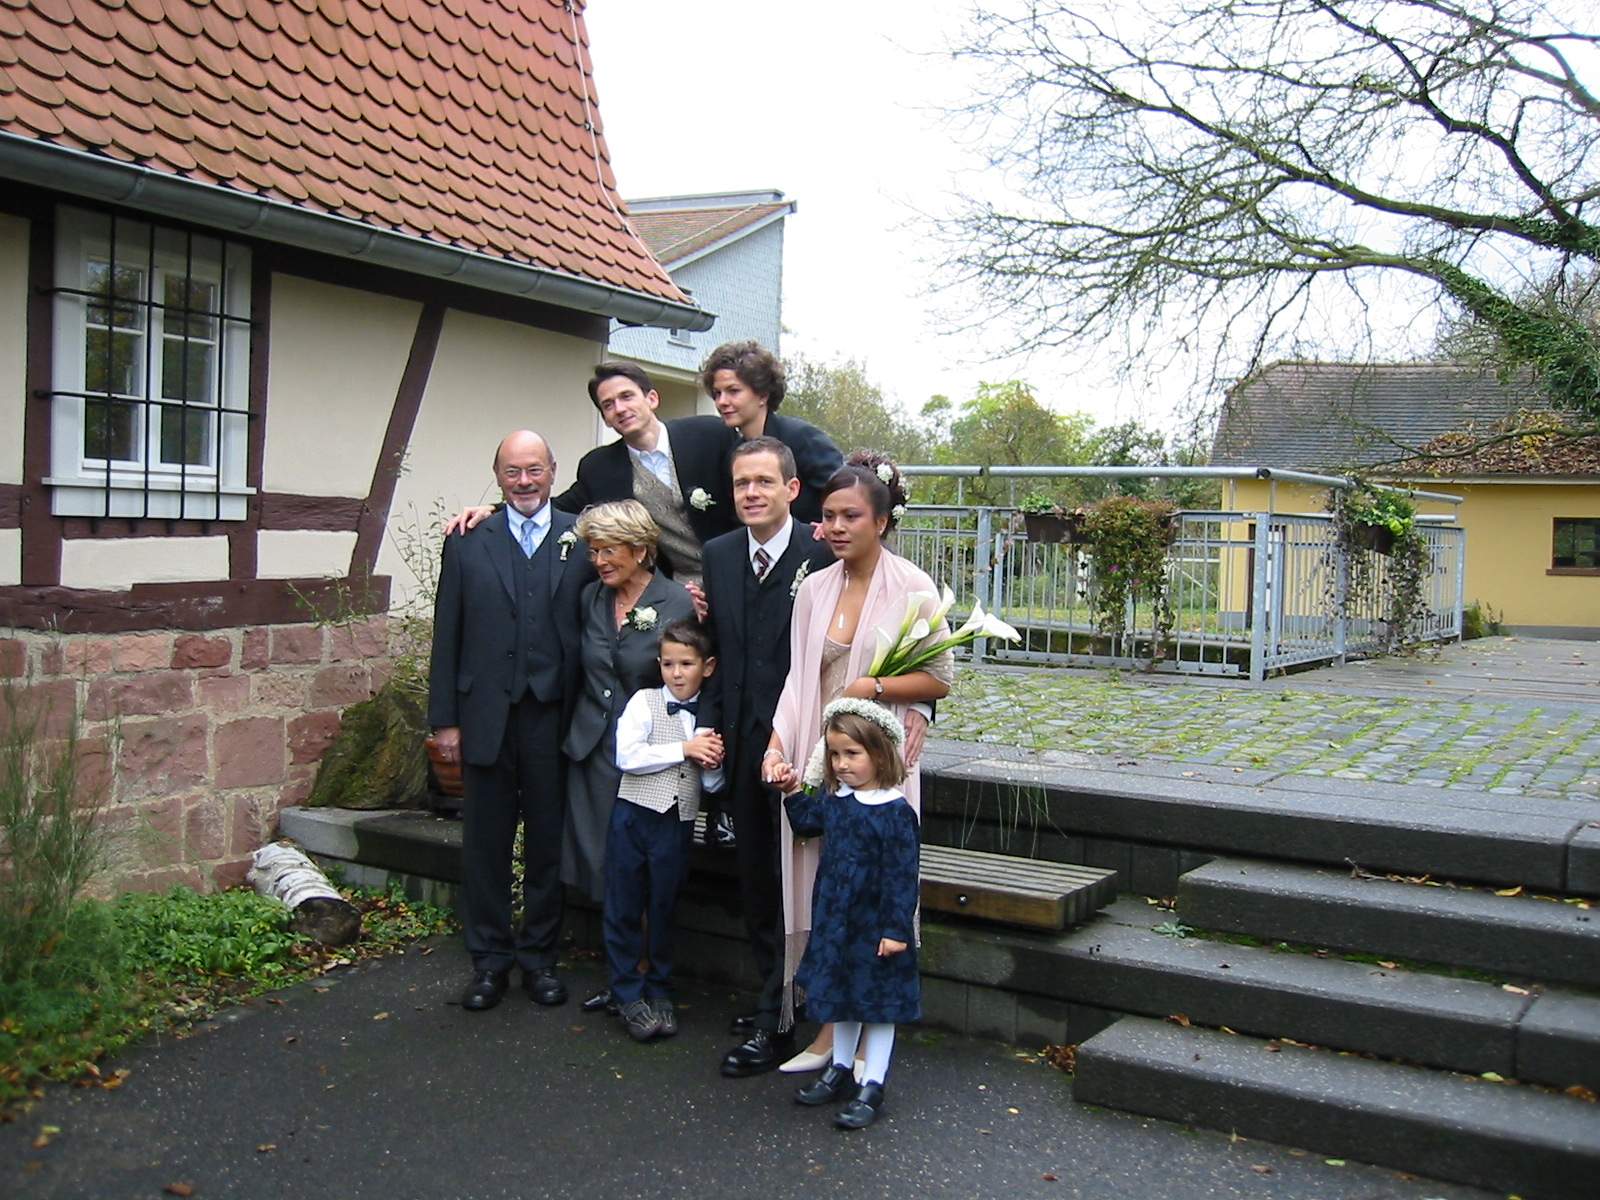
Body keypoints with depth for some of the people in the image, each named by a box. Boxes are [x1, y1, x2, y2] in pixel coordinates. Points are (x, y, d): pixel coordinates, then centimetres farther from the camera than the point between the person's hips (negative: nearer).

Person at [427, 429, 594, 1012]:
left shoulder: (583, 540, 2)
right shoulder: (467, 542, 5)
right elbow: (447, 637, 5)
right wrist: (445, 718, 1)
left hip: (554, 717, -1)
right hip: (487, 717, 1)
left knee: (548, 841, 9)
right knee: (485, 843, 8)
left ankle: (538, 954, 24)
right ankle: (489, 958, 21)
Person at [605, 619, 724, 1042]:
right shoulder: (644, 702, -5)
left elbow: (713, 785, 10)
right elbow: (627, 756, -17)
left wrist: (713, 762, -12)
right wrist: (684, 749, -17)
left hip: (679, 822, 3)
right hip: (635, 816, -2)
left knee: (663, 908, 13)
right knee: (624, 907, 4)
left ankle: (659, 991, 27)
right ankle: (629, 995, 18)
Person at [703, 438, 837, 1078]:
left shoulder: (824, 554, -12)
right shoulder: (717, 554, 8)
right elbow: (719, 645, 13)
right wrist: (718, 728, 7)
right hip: (742, 739, 7)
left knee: (793, 880, 0)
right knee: (755, 878, 17)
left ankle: (775, 1024, 10)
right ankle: (773, 996, 33)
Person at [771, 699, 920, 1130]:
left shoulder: (895, 812, -19)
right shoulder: (834, 799, 1)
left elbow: (903, 876, -18)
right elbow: (807, 821, 23)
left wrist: (896, 929, -18)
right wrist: (793, 791, 7)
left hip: (875, 927, -7)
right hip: (835, 920, 7)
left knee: (878, 1003, 6)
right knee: (841, 996, 20)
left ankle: (871, 1087, 16)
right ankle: (840, 1070, 36)